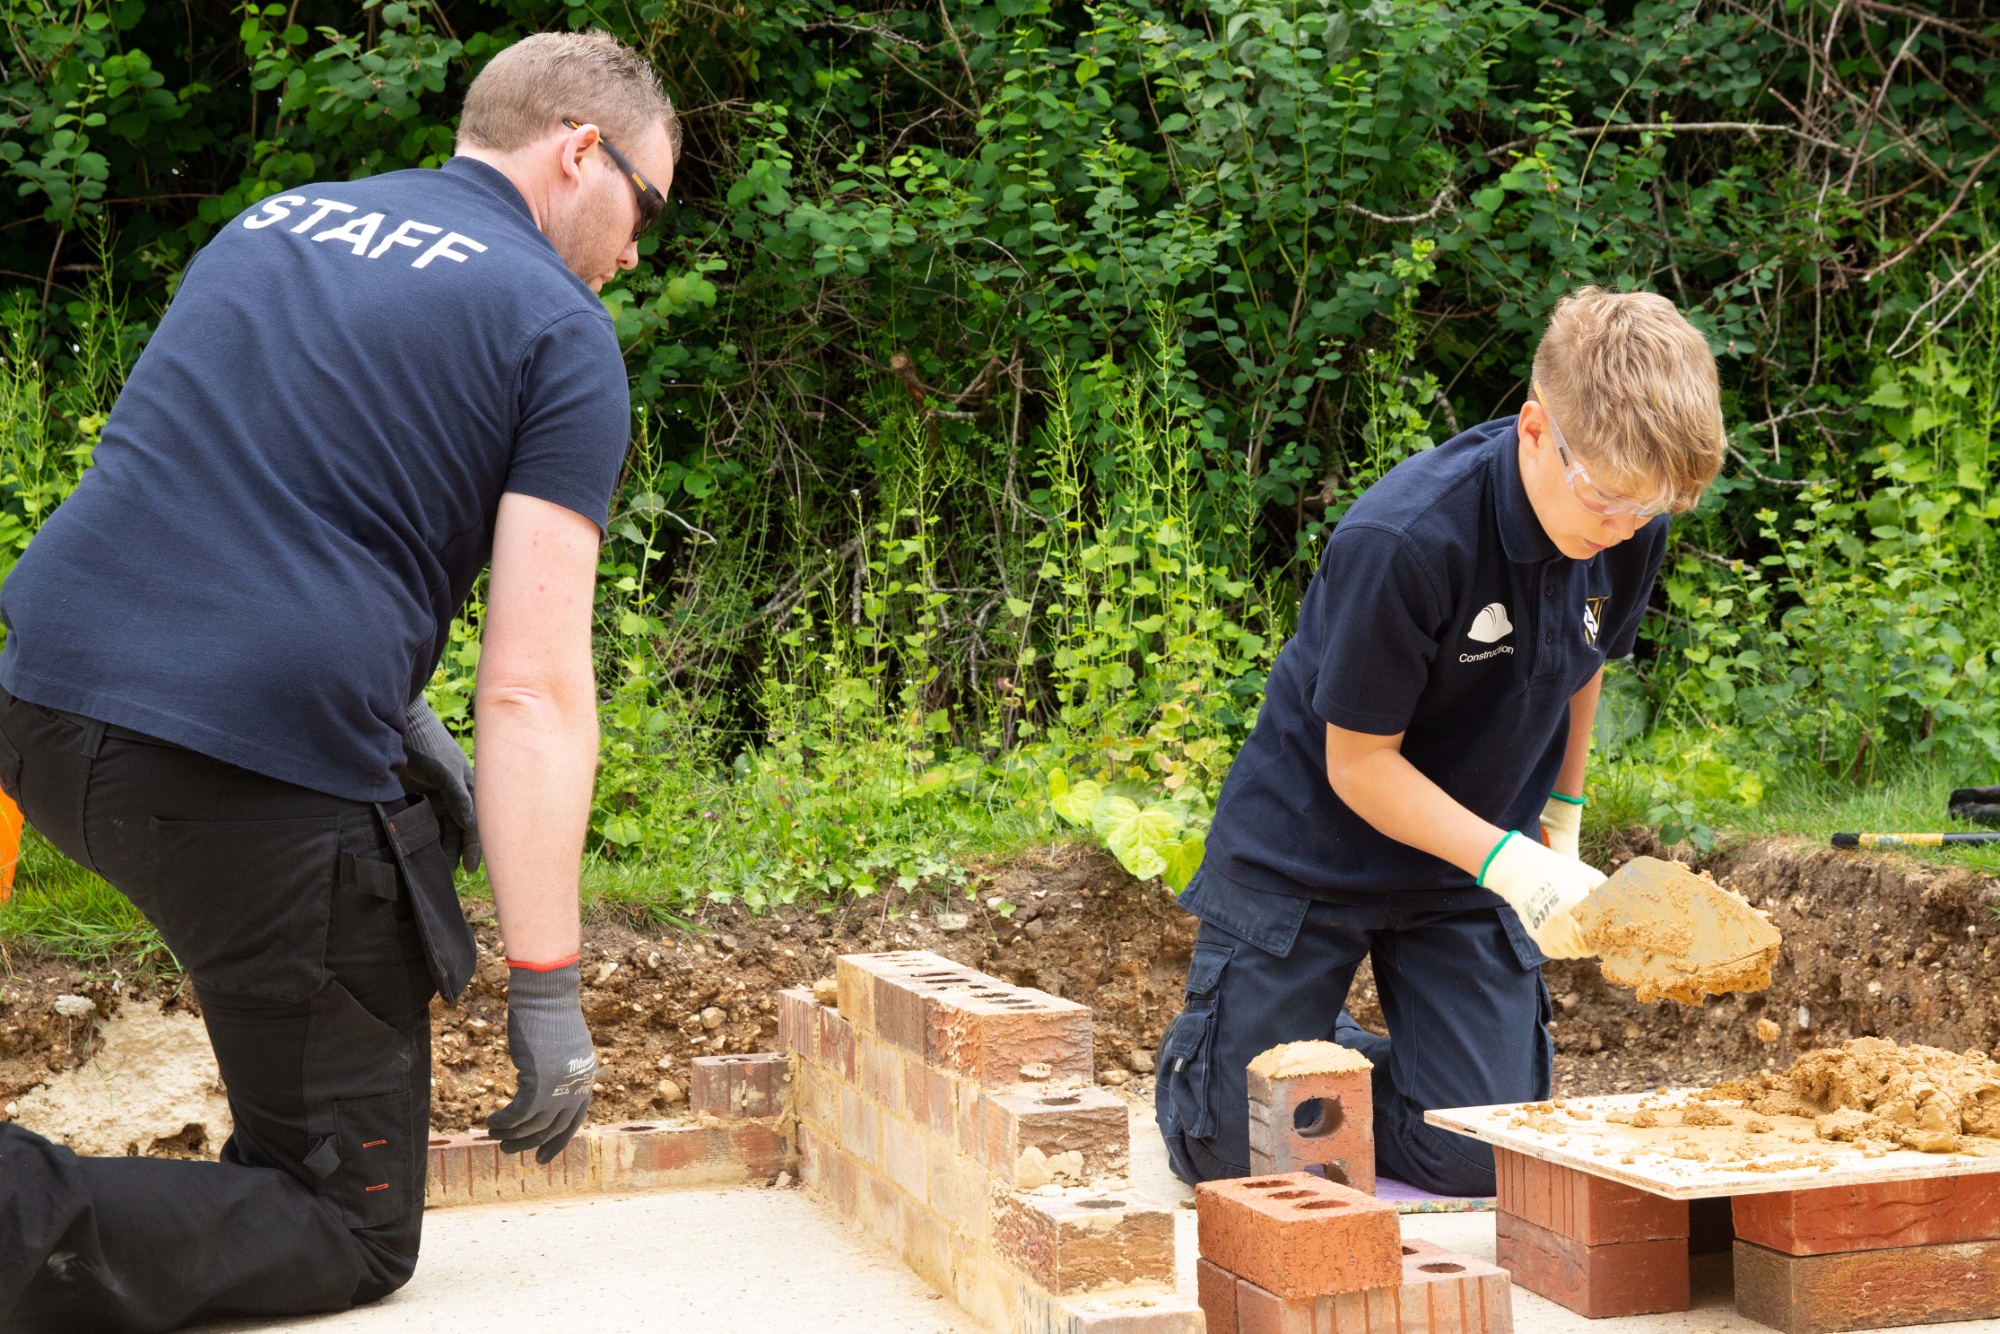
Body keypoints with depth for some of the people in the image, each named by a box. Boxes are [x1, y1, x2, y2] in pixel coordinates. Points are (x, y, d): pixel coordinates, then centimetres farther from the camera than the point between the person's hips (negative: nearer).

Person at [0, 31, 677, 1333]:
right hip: (261, 775, -7)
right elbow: (534, 691, -9)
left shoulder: (272, 223, 20)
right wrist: (548, 995, -7)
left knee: (426, 803, 35)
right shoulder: (558, 331, -1)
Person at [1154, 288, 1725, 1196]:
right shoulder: (1402, 542, -31)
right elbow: (1359, 764, -23)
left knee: (1475, 1159, -6)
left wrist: (1559, 824, 10)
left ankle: (1345, 1055, 25)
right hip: (1306, 849, -5)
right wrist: (1509, 863, -33)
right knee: (1234, 1151, -2)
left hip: (1469, 875, 5)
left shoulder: (1632, 529, -11)